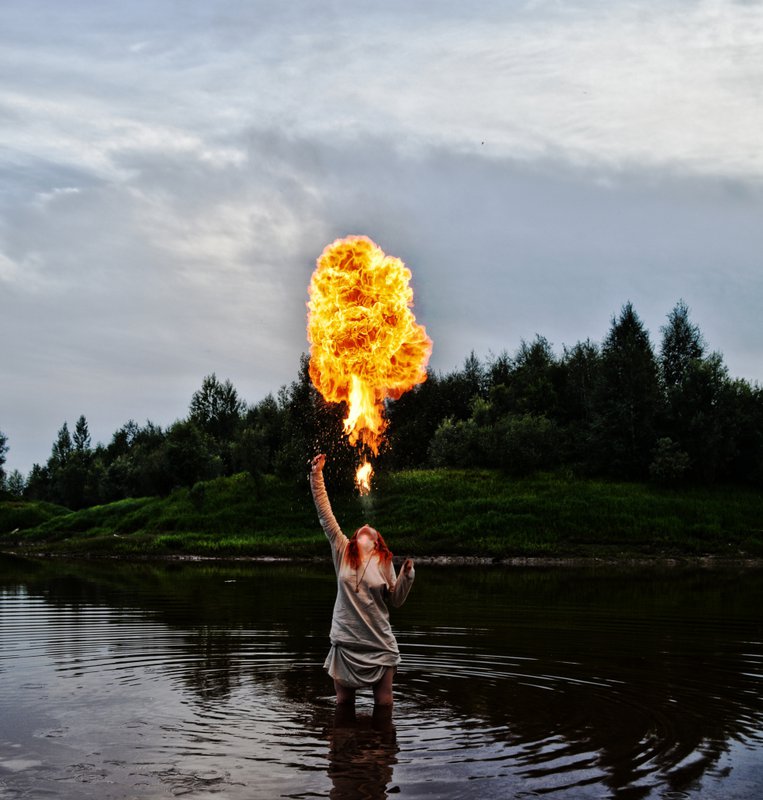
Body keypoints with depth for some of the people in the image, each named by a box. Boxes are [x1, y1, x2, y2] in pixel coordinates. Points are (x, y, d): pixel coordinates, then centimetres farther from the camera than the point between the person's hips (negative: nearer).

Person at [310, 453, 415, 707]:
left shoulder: (384, 561, 3)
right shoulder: (342, 551, 3)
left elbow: (396, 599, 7)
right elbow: (325, 514, 1)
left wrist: (407, 573, -9)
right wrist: (316, 475, -2)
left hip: (380, 645, 0)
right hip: (345, 641, 0)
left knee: (383, 704, 4)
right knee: (343, 702, 9)